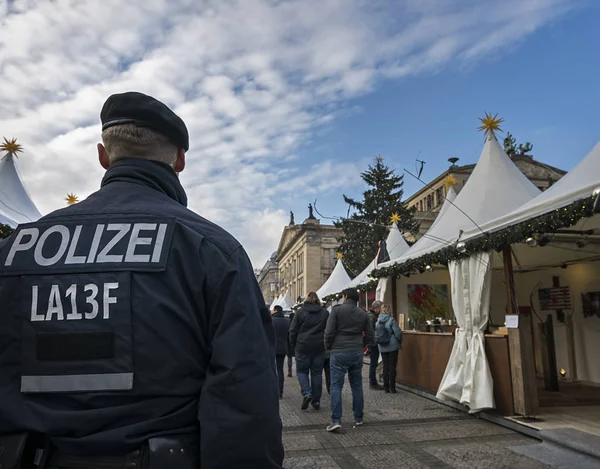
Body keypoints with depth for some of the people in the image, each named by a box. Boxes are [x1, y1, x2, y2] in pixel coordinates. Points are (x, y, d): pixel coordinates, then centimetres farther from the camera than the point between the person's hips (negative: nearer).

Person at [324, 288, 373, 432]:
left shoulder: (337, 310, -6)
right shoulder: (363, 314, 8)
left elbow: (329, 332, -10)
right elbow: (369, 336, 10)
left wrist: (328, 347, 5)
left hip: (339, 353, -4)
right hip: (357, 353, 4)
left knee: (336, 386, -1)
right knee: (357, 385, 15)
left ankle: (336, 420, -7)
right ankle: (359, 418, 23)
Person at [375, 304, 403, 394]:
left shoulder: (378, 321, 2)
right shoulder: (391, 320, -13)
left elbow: (376, 334, 7)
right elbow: (398, 333, -13)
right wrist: (400, 342, 3)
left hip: (382, 348, 4)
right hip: (392, 347, -4)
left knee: (385, 366, 11)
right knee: (392, 366, 3)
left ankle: (386, 387, 15)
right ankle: (392, 388, 6)